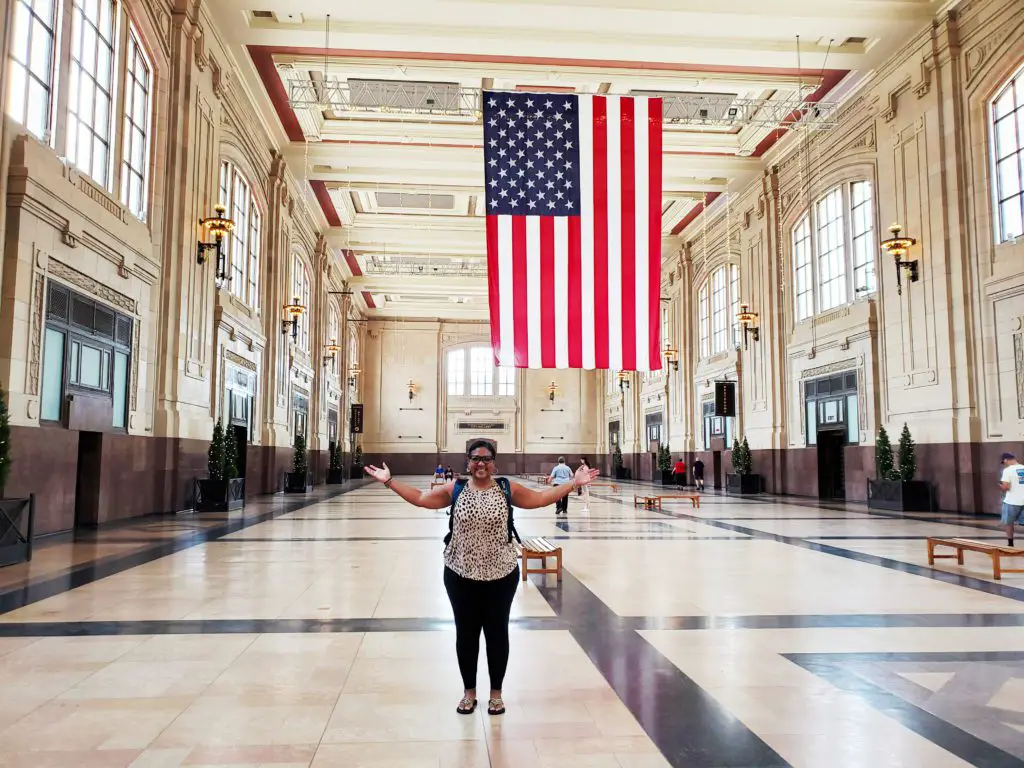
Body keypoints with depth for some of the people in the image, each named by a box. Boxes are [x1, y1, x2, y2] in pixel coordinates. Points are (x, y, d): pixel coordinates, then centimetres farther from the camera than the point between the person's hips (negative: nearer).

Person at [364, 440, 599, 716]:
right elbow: (420, 498, 3)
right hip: (461, 576, 0)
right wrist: (389, 481, -2)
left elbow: (540, 498, 2)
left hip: (501, 576, 0)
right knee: (466, 633, 12)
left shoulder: (507, 488, -2)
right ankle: (469, 692, 30)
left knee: (497, 632, 11)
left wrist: (573, 483, -2)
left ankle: (496, 692, 29)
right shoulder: (454, 489, -2)